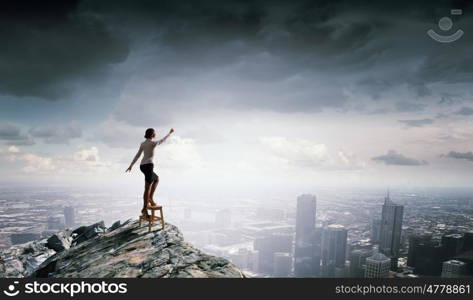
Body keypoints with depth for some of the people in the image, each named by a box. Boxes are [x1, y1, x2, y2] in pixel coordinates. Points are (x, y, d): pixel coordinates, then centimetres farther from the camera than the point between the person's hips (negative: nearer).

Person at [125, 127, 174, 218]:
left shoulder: (143, 144, 13)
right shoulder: (153, 143, -8)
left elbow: (137, 155, 15)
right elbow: (162, 140, 9)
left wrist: (131, 165, 18)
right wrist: (170, 133, 23)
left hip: (142, 166, 9)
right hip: (148, 166, -9)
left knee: (157, 179, 25)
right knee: (147, 188, -5)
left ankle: (150, 198, 17)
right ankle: (144, 209, -3)